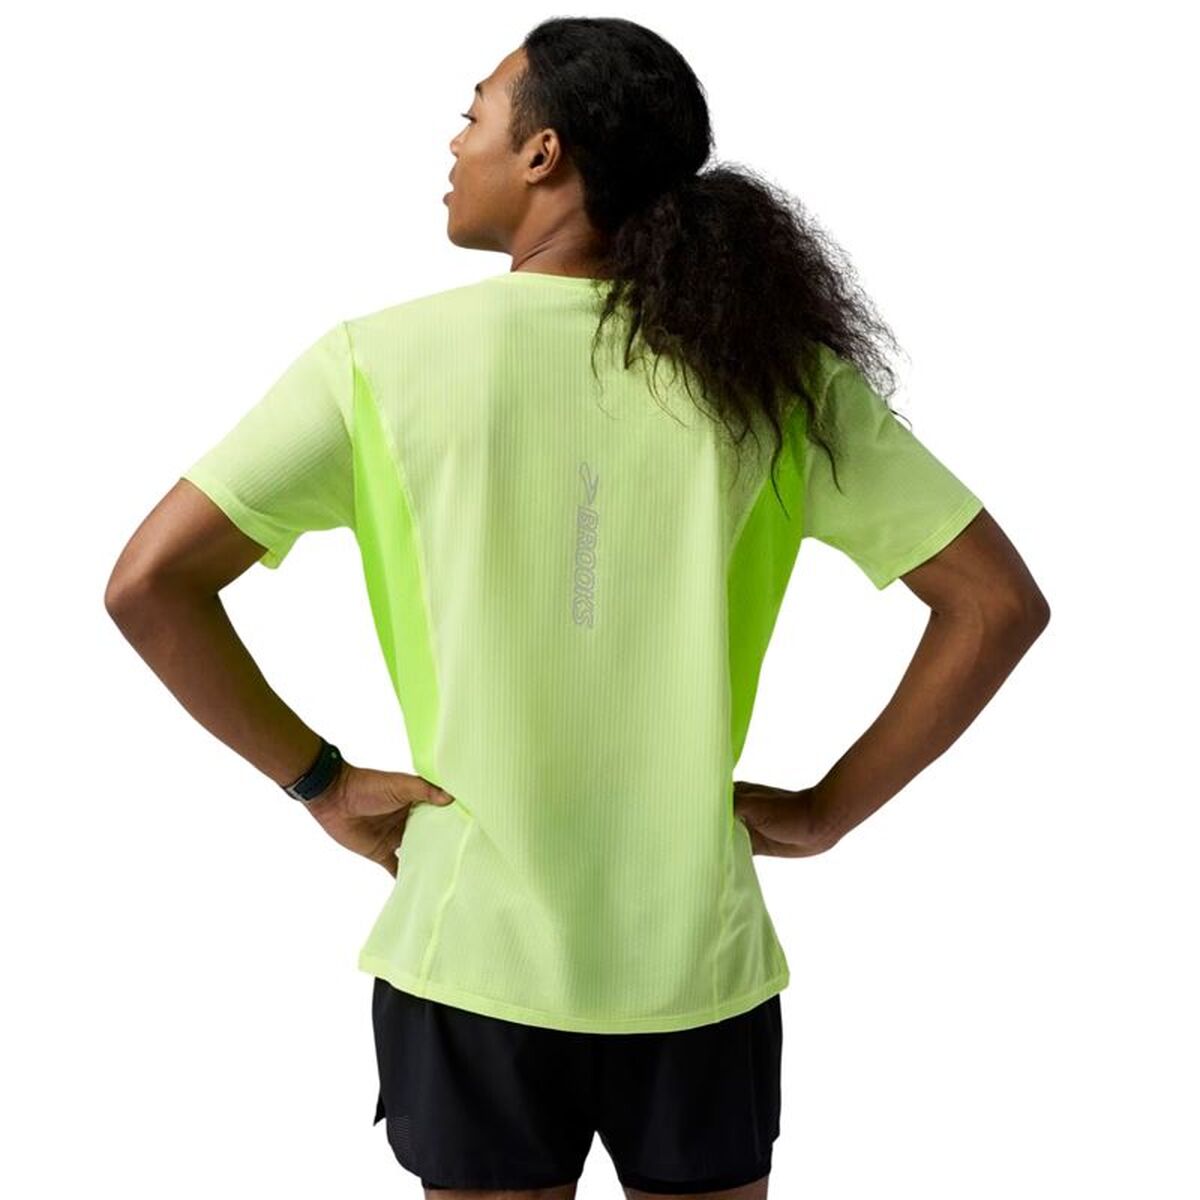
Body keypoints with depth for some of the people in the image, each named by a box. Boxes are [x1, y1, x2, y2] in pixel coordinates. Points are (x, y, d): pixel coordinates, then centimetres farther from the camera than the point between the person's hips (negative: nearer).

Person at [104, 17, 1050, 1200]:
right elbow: (998, 603, -5)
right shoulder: (773, 368, -4)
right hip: (699, 969, 1)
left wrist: (319, 780, -3)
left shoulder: (386, 358, -8)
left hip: (473, 964, -1)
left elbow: (149, 583, -11)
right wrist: (831, 809, 0)